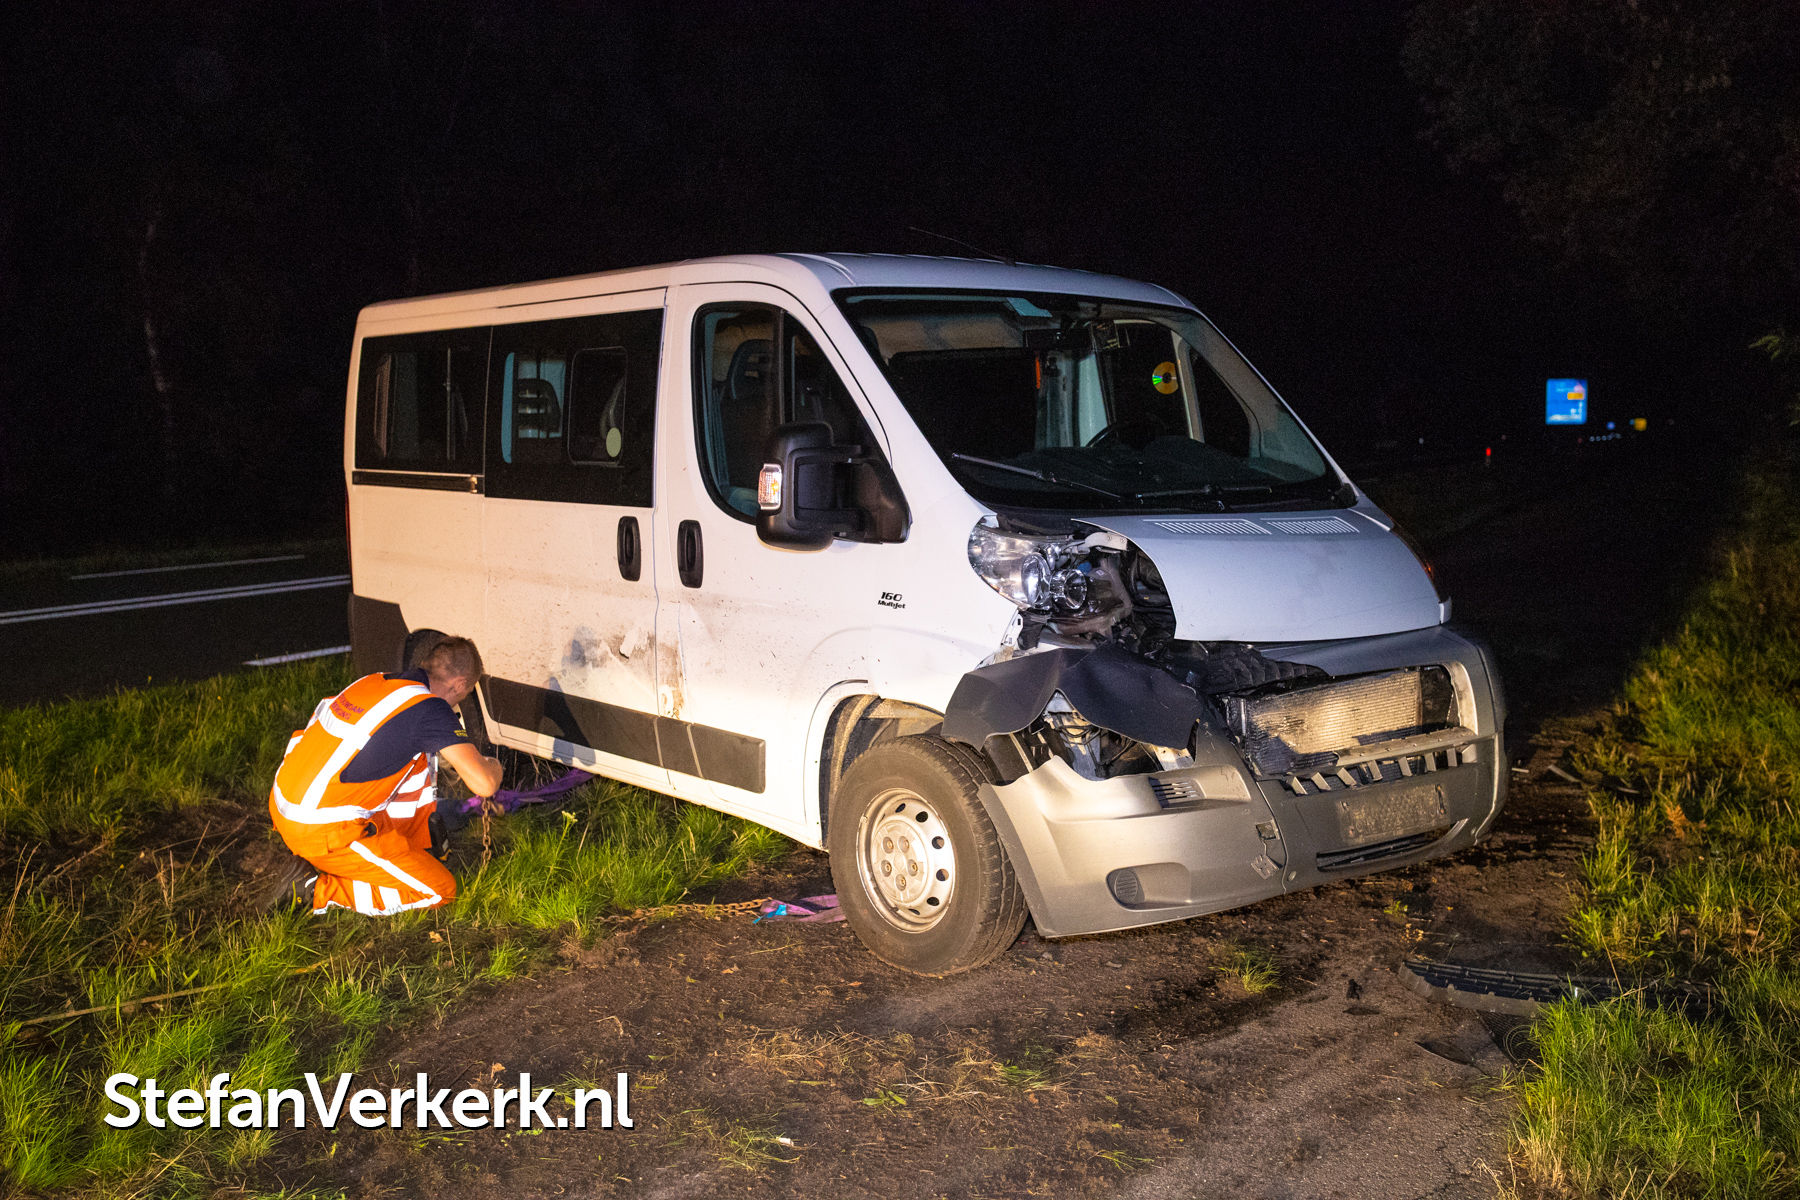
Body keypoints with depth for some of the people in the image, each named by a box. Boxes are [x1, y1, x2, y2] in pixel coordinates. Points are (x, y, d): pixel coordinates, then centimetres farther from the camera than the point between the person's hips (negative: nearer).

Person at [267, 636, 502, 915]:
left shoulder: (372, 683, 8)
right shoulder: (429, 709, -15)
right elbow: (484, 784, -18)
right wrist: (492, 766, 7)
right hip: (321, 832, -9)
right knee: (441, 891, 2)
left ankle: (411, 850, 25)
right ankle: (319, 889, -2)